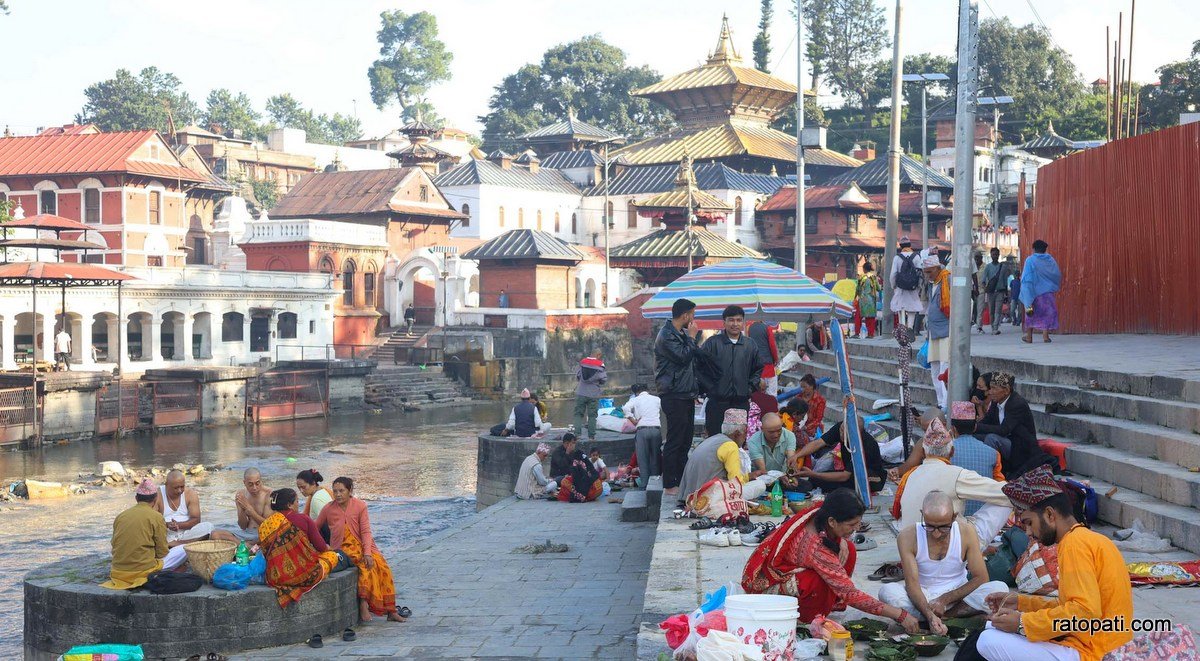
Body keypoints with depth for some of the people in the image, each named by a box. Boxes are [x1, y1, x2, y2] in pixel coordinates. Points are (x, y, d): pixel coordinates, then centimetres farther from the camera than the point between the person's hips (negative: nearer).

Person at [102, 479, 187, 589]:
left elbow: (114, 547, 13)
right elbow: (162, 552, -4)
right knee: (183, 550, 5)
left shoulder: (120, 516, 7)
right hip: (144, 571, -6)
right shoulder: (156, 517, -7)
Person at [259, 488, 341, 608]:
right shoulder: (303, 520, -6)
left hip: (275, 577, 5)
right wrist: (327, 547, 23)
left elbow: (265, 553, 10)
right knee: (332, 555, 21)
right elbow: (321, 547, -3)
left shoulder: (264, 525, 4)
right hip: (304, 575, -5)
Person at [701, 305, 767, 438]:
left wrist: (751, 386, 7)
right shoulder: (712, 343, -1)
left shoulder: (751, 345, 9)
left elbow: (760, 367, 18)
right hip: (717, 402, -2)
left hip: (742, 402, 2)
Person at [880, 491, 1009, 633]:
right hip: (923, 596, -1)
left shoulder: (966, 532, -15)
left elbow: (981, 578, -13)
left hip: (957, 593, 1)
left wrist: (945, 600, -21)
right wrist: (929, 615, -39)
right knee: (887, 592, -32)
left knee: (999, 589, -26)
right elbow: (912, 583, -22)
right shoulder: (907, 537, -17)